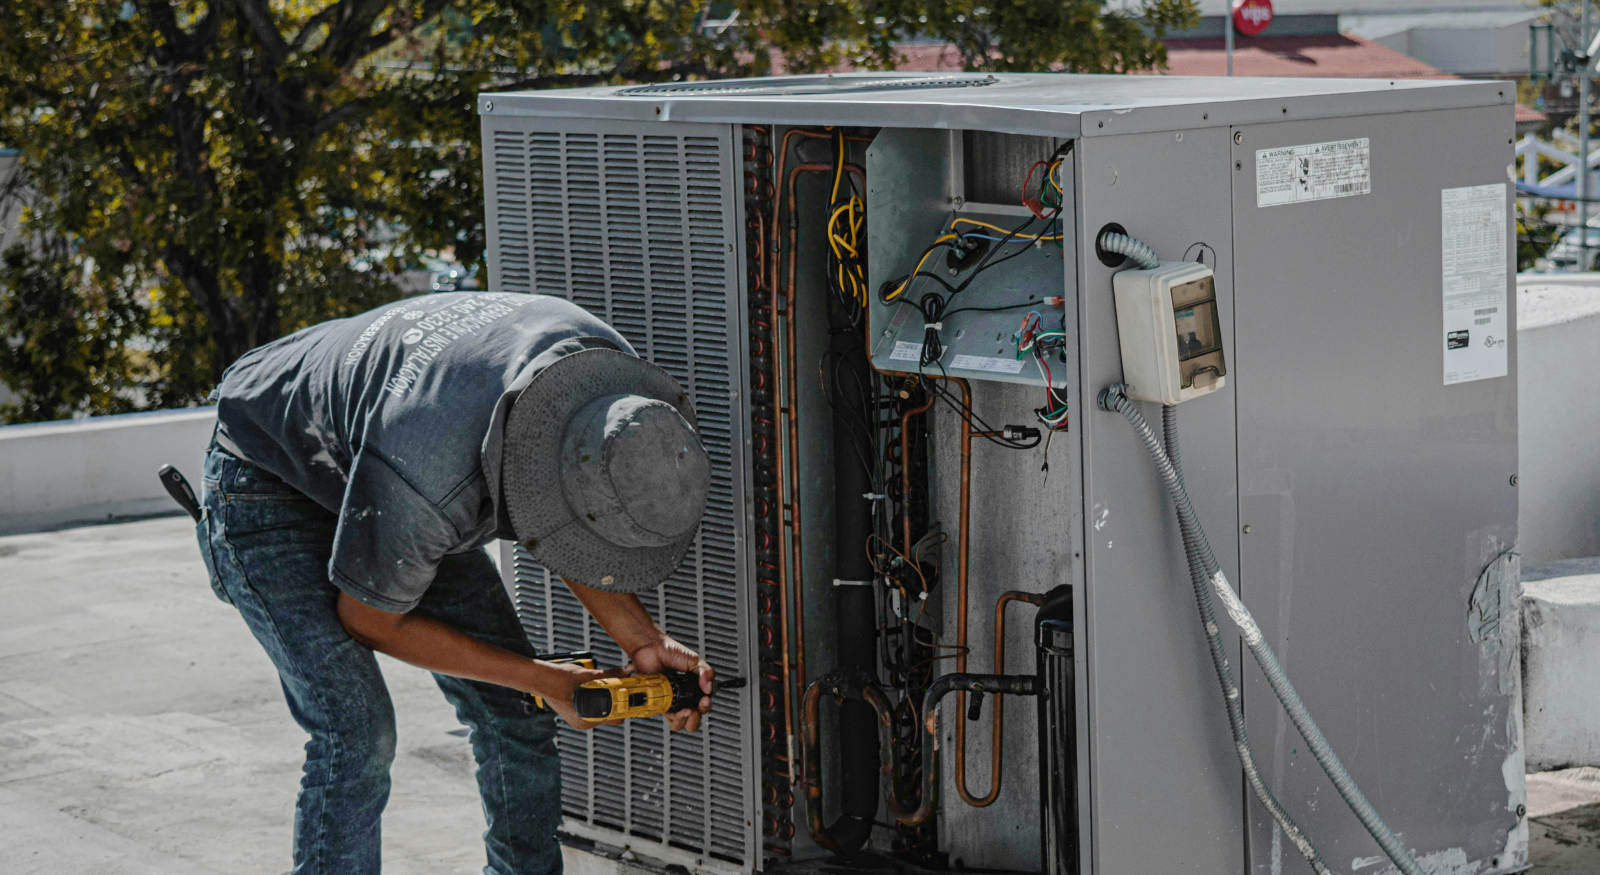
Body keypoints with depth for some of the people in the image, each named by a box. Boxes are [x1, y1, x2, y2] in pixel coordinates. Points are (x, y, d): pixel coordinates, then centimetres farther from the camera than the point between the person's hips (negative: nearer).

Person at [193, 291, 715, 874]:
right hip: (271, 488, -7)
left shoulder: (609, 375, -24)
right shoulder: (426, 477, -43)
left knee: (511, 708, 1)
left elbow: (556, 527, -3)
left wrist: (644, 641, -17)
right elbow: (369, 619, -22)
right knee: (356, 730, -20)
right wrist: (542, 679, -19)